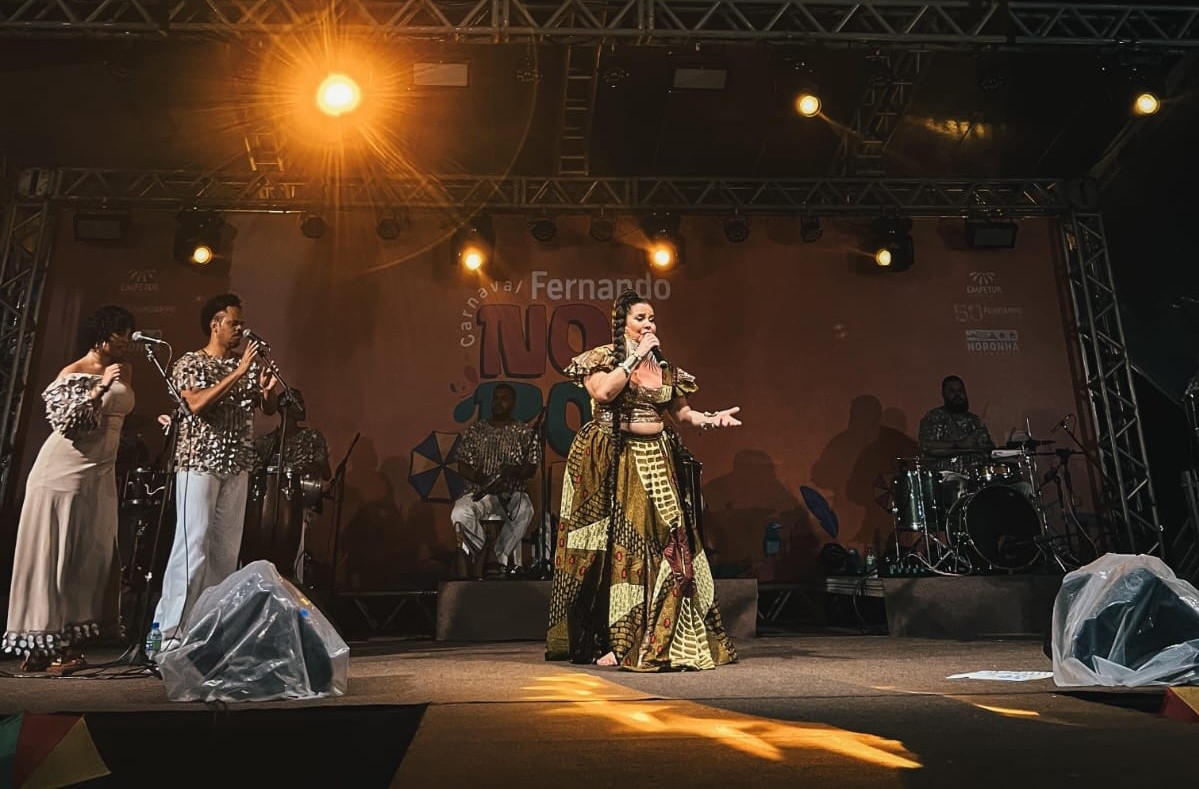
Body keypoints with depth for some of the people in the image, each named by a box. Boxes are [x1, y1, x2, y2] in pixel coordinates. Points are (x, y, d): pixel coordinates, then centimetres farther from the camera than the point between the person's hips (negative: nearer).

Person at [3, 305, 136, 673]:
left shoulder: (124, 371, 10)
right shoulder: (72, 374, -8)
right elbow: (64, 423, -18)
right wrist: (99, 388, -24)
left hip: (100, 475, 6)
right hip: (63, 472, -6)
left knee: (91, 557, 3)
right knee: (52, 555, -3)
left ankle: (68, 643, 8)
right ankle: (41, 646, 2)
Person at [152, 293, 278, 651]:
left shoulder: (247, 364, 13)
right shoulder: (190, 362, -1)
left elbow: (269, 408, 13)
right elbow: (197, 404, -18)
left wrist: (267, 389, -8)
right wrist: (238, 373, -20)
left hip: (236, 466, 5)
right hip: (199, 464, -5)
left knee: (226, 550, 3)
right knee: (192, 546, -10)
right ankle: (169, 633, -5)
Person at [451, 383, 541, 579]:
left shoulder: (525, 432, 10)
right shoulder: (475, 430, 14)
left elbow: (531, 468, 3)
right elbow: (463, 467, 8)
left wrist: (515, 471, -19)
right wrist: (483, 480, -12)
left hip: (514, 493, -1)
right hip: (478, 491, 1)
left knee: (524, 511, -37)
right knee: (460, 513, -32)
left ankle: (483, 559, -22)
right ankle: (507, 562, -17)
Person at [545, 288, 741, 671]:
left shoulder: (665, 367, 14)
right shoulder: (603, 358, 0)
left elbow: (682, 411, 19)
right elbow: (603, 392, -20)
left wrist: (711, 418, 0)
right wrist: (635, 357, -13)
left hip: (655, 464, 5)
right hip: (612, 463, -5)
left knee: (664, 545, -1)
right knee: (612, 547, -4)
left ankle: (658, 641, 10)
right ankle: (603, 640, 4)